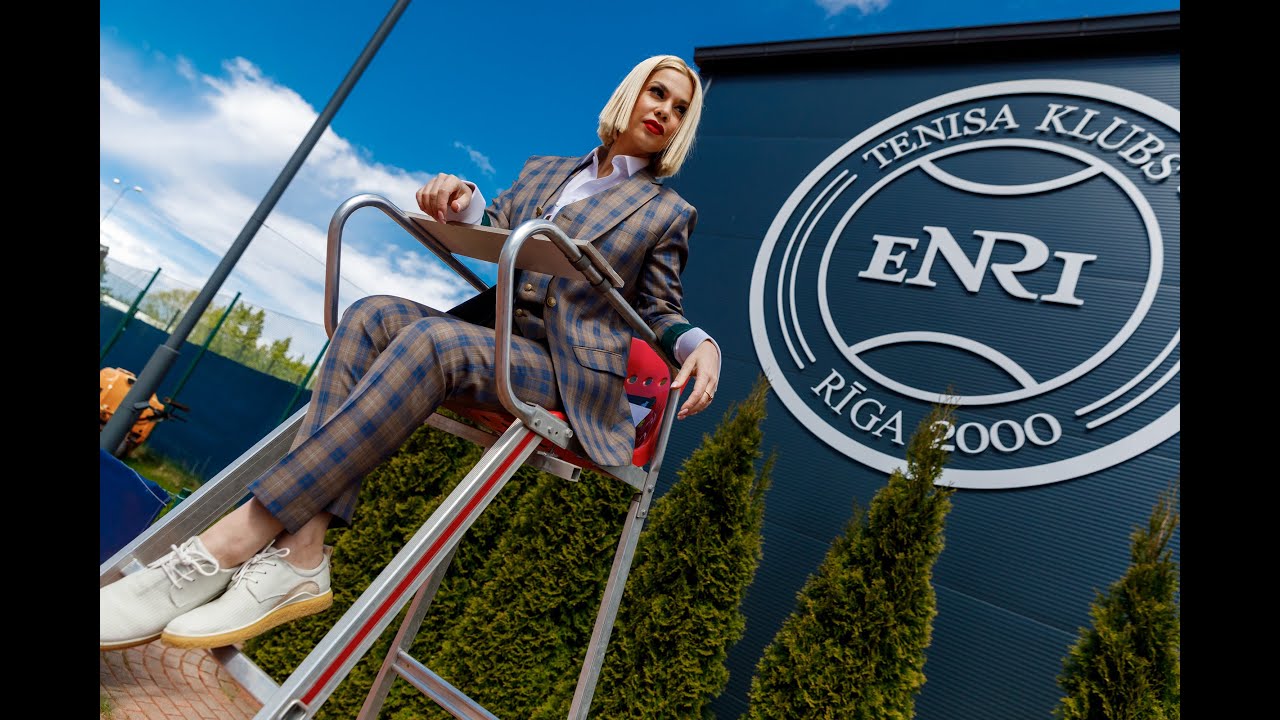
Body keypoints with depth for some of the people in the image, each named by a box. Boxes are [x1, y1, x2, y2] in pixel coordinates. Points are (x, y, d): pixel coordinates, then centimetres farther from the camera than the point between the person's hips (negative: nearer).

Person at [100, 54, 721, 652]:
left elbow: (659, 310, 8)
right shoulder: (543, 171, 24)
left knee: (430, 340, -32)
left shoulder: (668, 212, 12)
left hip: (566, 370, -5)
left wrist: (699, 343, -14)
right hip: (487, 329, 5)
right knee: (373, 315, -22)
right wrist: (465, 203, -7)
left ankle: (234, 541, -29)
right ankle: (297, 558, -28)